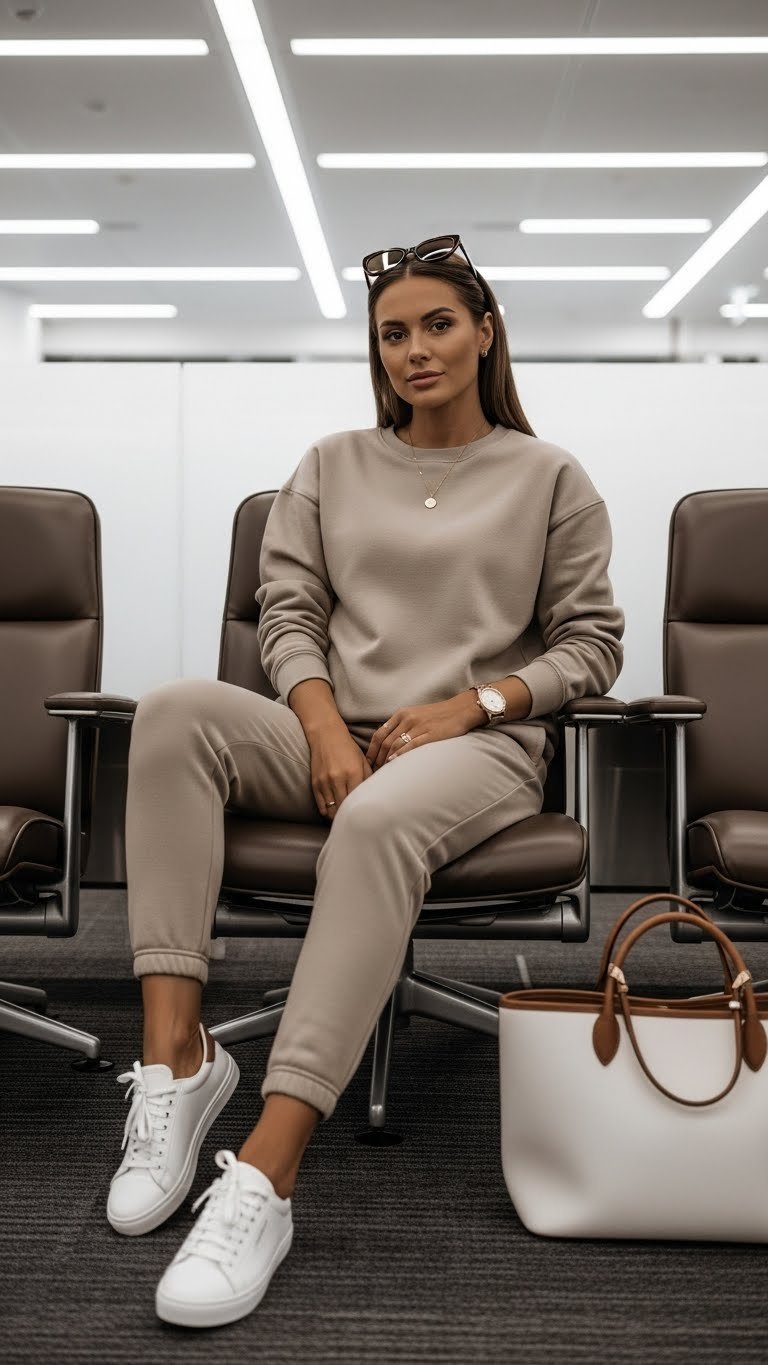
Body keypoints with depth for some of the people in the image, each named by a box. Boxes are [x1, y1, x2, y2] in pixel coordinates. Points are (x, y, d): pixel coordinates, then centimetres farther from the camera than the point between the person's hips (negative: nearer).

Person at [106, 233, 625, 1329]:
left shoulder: (550, 479, 11)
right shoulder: (333, 467, 18)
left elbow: (592, 644, 7)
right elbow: (288, 611, 9)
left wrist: (471, 702, -9)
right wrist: (324, 726, -11)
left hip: (482, 749, -3)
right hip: (336, 742, 4)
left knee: (379, 819, -40)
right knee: (175, 712, -28)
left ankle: (267, 1175, -44)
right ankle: (176, 1054, -34)